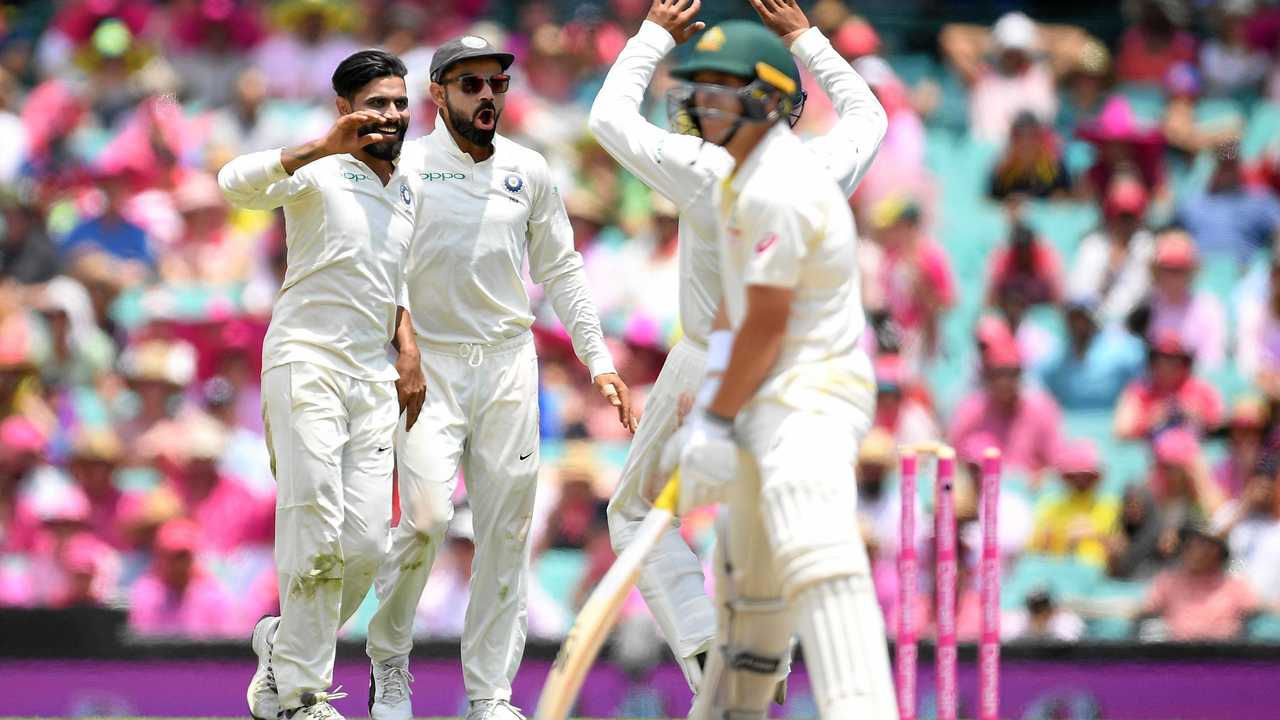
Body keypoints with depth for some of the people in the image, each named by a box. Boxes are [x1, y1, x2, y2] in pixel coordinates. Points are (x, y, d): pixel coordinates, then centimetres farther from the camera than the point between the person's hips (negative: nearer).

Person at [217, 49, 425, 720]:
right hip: (306, 363, -6)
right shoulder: (319, 174, -5)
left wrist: (408, 349, 16)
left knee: (365, 545, -1)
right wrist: (324, 147, -35)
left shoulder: (408, 188, 17)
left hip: (374, 379, 6)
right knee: (316, 534, -11)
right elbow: (237, 182, -24)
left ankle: (285, 644, 20)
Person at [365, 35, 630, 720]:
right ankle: (388, 663, 6)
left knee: (506, 533, 0)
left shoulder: (529, 172, 10)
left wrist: (598, 359, 10)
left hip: (508, 363, 4)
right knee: (427, 517, -16)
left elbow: (561, 272, 17)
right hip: (426, 363, -4)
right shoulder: (405, 167, -2)